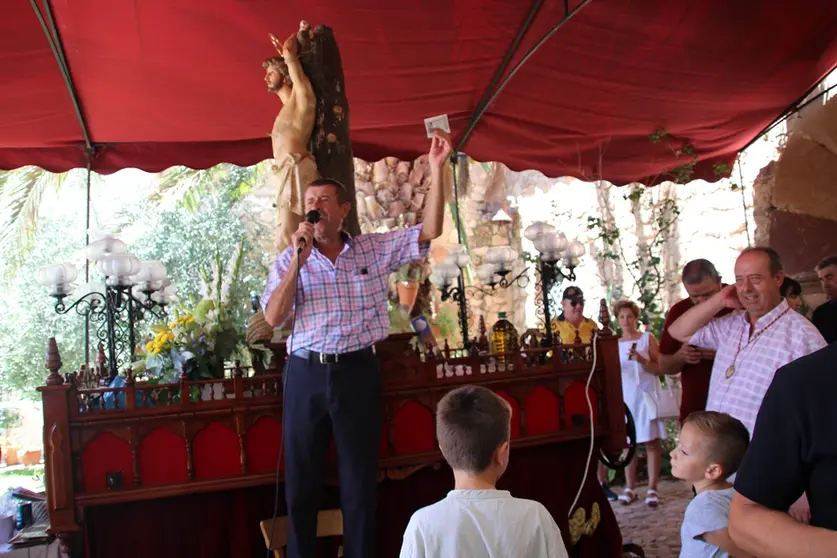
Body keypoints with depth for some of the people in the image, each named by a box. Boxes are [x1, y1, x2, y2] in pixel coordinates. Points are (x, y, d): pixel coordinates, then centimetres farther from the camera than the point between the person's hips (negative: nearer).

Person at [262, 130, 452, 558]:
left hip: (358, 370, 0)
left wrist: (436, 170, -9)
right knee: (301, 478, 10)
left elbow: (428, 232, -2)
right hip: (306, 373, 1)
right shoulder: (288, 259, 5)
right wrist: (298, 262, -13)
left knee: (360, 479, 8)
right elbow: (272, 318, -5)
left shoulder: (375, 249, 5)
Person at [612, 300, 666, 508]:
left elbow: (658, 368, -3)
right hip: (624, 397, 3)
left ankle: (652, 489, -1)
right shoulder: (615, 344, 11)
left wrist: (641, 359, -18)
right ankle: (630, 488, 10)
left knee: (651, 442, -4)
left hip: (646, 395, -3)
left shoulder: (647, 338, 2)